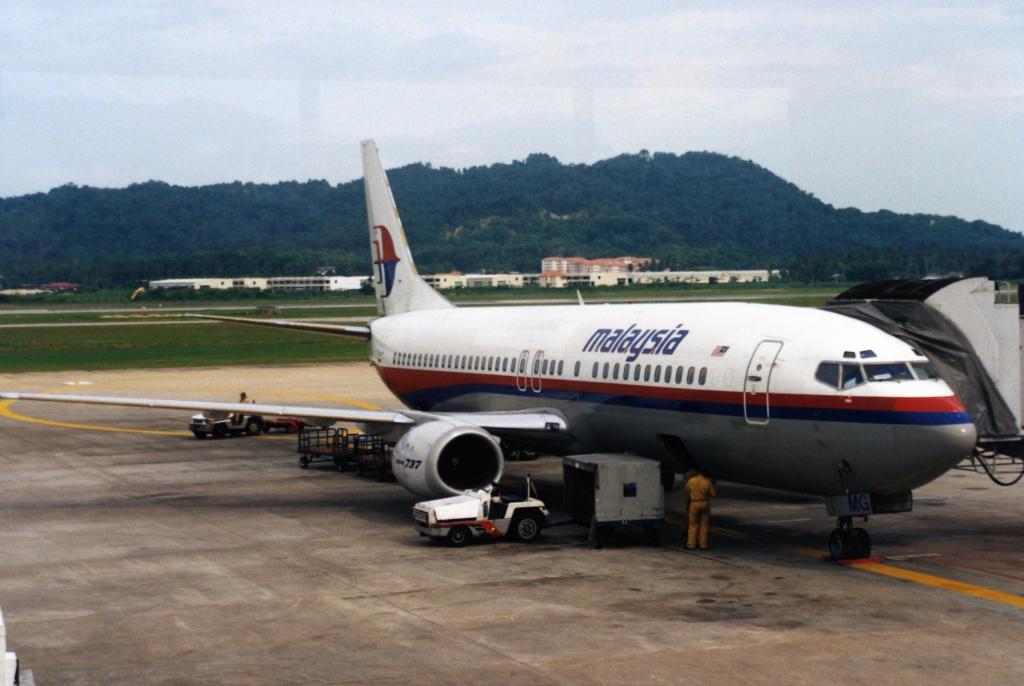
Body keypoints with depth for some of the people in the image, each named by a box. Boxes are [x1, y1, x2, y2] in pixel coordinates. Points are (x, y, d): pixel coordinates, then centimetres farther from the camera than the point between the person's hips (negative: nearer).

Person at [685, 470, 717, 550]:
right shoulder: (707, 482, -10)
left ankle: (691, 544, 6)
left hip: (694, 504, 0)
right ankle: (703, 545, 9)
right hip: (705, 504, 0)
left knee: (693, 525, 8)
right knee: (704, 525, 8)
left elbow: (687, 492, 5)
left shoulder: (691, 481, -8)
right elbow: (713, 494, -5)